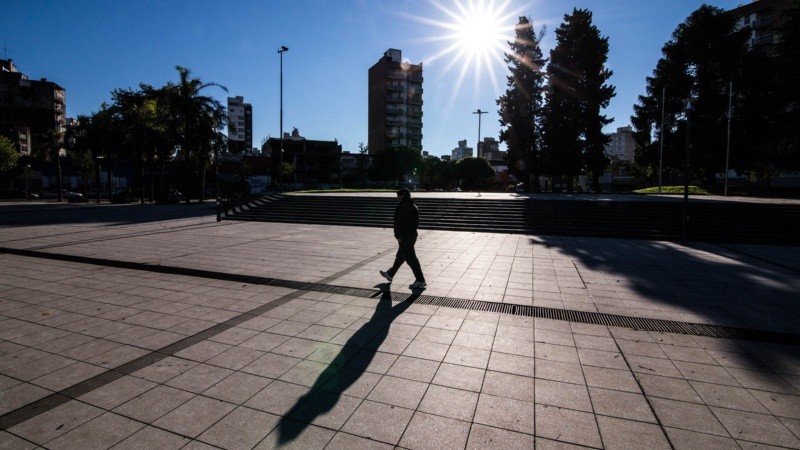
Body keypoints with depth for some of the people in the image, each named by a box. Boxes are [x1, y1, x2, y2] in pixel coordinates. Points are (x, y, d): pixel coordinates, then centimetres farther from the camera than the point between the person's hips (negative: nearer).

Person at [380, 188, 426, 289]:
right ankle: (390, 274, 37)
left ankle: (420, 281, -5)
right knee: (400, 256, 20)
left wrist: (398, 236, -15)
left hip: (404, 236, -10)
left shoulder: (401, 207, -15)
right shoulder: (414, 207, 11)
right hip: (413, 234, 10)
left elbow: (398, 223, -19)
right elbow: (417, 222, 14)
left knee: (410, 258, -6)